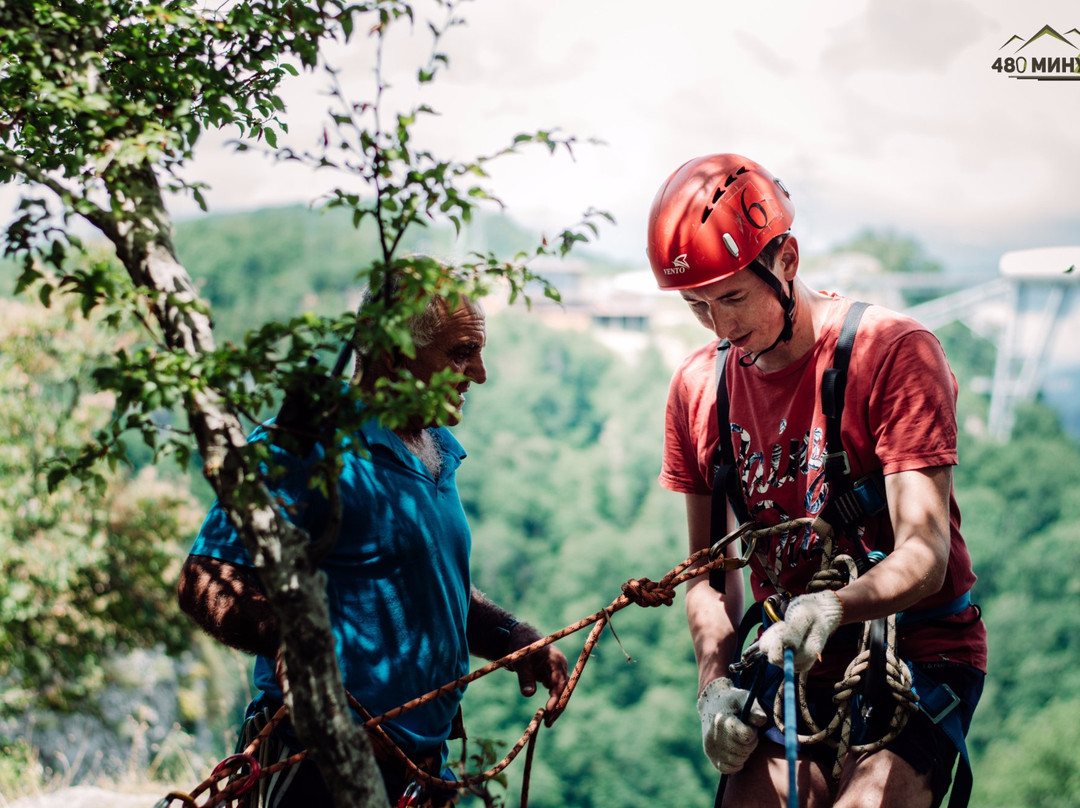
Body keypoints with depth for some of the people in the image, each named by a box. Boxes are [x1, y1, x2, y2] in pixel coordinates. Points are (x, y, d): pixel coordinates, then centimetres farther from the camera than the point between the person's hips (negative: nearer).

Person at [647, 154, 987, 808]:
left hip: (915, 657, -4)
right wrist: (715, 679, -10)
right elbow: (712, 566, 6)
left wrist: (830, 607, -40)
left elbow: (925, 555, -21)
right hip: (790, 667, 4)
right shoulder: (697, 388, 1)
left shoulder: (894, 352, -15)